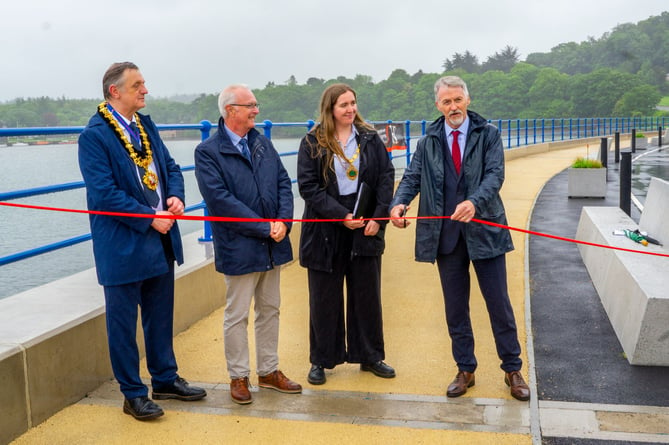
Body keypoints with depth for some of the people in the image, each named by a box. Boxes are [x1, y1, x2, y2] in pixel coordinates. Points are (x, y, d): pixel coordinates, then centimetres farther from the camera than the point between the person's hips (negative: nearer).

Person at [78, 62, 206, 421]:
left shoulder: (146, 126, 10)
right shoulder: (94, 136, -13)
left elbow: (170, 166, 13)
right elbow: (105, 193, -19)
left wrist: (175, 196, -7)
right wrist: (150, 218, -18)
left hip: (160, 239, 7)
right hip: (123, 246, -7)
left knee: (160, 316, 18)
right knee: (123, 323, 6)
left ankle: (165, 379, 34)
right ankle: (133, 394, 20)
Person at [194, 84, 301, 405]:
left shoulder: (263, 144, 10)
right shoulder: (208, 152, -9)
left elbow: (283, 184, 7)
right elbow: (219, 200, -18)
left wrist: (282, 221, -11)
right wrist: (264, 228, -18)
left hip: (272, 245, 6)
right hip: (239, 248, -6)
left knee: (270, 310, 15)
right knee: (237, 315, 5)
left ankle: (269, 371, 30)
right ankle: (238, 377, 21)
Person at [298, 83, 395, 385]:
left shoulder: (370, 139, 5)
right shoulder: (312, 143, -3)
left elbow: (386, 177, 2)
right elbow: (308, 186, -9)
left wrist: (378, 218, -9)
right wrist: (341, 216, -17)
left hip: (365, 228, 2)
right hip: (325, 231, -2)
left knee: (367, 294, 10)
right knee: (324, 298, 7)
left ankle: (370, 356, 25)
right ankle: (321, 360, 21)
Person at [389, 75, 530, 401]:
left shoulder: (488, 134, 1)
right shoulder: (428, 142, 8)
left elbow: (495, 174, -11)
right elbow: (412, 177, 1)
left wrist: (474, 202, -31)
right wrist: (399, 203, -21)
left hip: (483, 230, -2)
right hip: (446, 234, 2)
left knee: (498, 302, 5)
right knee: (455, 307, 10)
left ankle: (512, 370, 20)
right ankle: (465, 370, 25)